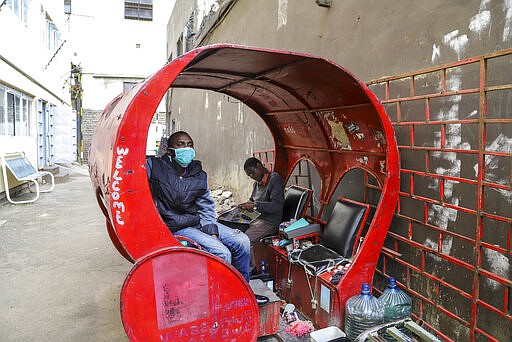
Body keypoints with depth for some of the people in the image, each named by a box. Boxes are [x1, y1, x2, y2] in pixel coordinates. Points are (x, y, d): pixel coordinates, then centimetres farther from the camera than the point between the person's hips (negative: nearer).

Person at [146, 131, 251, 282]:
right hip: (176, 228, -6)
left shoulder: (200, 176, 8)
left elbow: (206, 208, 7)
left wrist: (212, 233, -7)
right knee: (222, 254, -23)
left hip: (199, 222, 6)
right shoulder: (154, 167, -3)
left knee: (242, 241, -7)